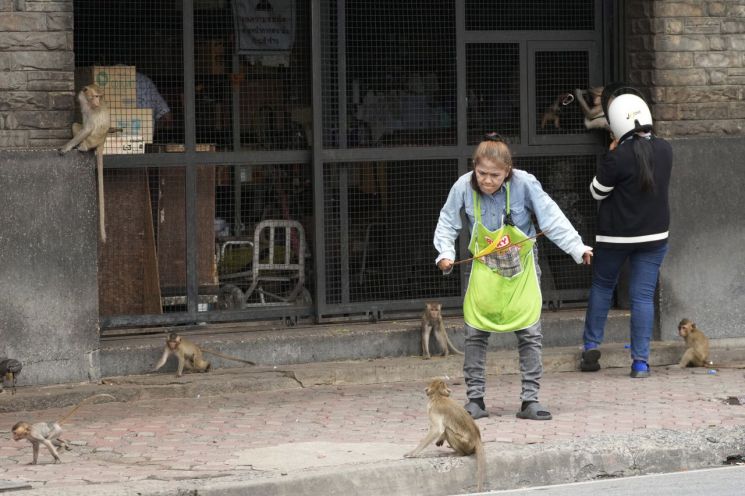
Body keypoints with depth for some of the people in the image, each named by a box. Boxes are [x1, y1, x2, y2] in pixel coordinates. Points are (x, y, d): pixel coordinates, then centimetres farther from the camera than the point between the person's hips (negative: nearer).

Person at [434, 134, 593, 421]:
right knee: (475, 334, -1)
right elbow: (447, 224, 0)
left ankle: (530, 400, 3)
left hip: (521, 270, -1)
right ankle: (475, 399, 8)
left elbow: (552, 219, -18)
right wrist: (445, 254, -13)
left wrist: (577, 248, -25)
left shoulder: (524, 184, -22)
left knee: (530, 334, -4)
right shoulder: (463, 187, -16)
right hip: (484, 270, 1)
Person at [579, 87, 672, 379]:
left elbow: (597, 191, -7)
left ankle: (591, 347, 18)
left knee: (602, 286, 18)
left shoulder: (618, 157, -19)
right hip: (654, 234, 3)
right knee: (643, 296, 3)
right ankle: (641, 362, -1)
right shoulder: (664, 150, -2)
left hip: (615, 235, -3)